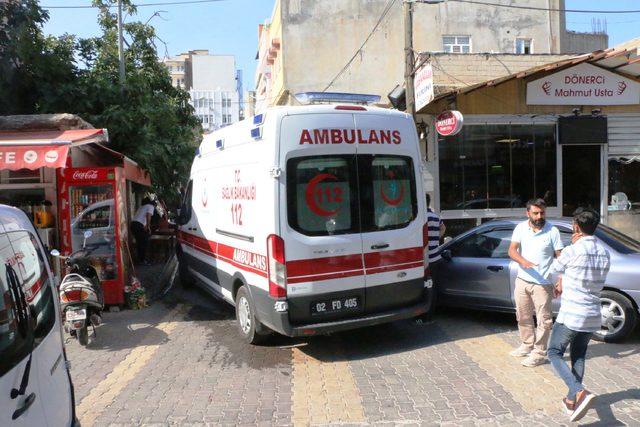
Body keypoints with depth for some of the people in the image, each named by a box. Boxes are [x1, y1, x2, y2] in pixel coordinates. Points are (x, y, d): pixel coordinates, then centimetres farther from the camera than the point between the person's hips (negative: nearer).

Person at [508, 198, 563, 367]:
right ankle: (527, 345, 34)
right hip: (522, 280, 4)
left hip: (542, 283, -4)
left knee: (543, 320, 2)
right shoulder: (520, 228, 0)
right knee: (523, 317, 17)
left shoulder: (552, 231, -8)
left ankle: (539, 353, 13)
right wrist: (523, 261, -27)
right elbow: (511, 250, -6)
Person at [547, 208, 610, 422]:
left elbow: (555, 269, 2)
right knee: (578, 356, 21)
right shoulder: (605, 254, 4)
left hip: (571, 316, -7)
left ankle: (580, 393, -12)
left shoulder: (572, 252, -17)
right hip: (593, 317, 7)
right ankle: (572, 400, 25)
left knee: (554, 354, 6)